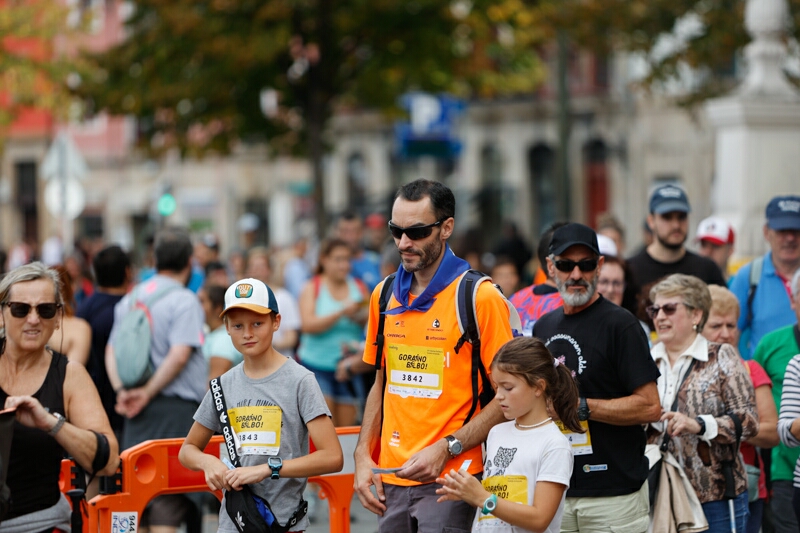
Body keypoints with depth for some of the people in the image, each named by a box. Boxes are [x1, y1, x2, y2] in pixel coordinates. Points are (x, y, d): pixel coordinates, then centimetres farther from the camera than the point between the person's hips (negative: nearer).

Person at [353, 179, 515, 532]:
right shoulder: (384, 295, 11)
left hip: (450, 477, -5)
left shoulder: (481, 297, -8)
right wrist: (363, 455, 8)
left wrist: (446, 448, -16)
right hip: (390, 479, 6)